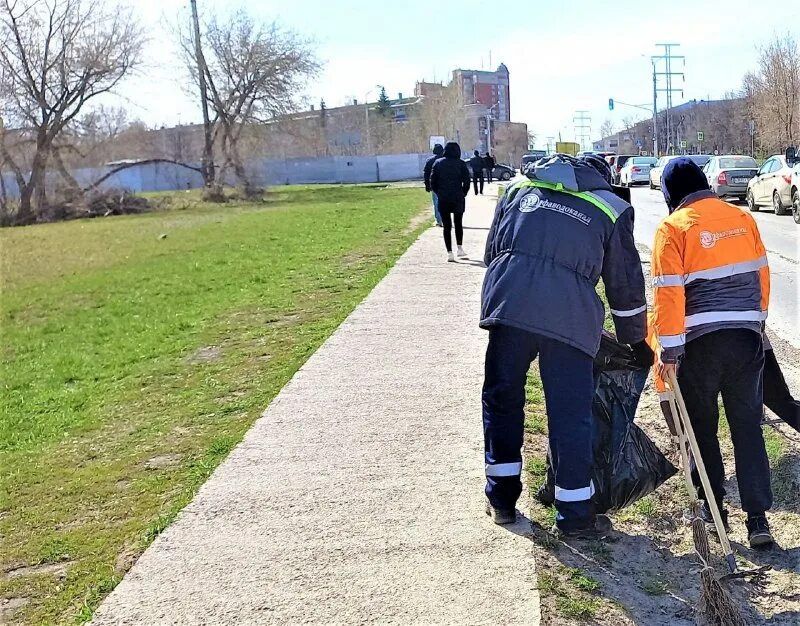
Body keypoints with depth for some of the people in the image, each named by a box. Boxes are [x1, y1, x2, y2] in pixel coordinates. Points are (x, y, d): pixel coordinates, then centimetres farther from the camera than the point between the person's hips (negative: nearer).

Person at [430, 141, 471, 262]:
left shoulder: (438, 163, 1)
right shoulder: (461, 164, -4)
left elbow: (432, 181, 1)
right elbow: (466, 182, -6)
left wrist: (439, 193, 11)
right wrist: (463, 194, 7)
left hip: (443, 199, 0)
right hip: (458, 199, 0)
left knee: (446, 226, 5)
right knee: (458, 224, 18)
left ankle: (450, 253, -1)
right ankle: (460, 248, 14)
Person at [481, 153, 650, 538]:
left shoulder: (520, 189, 25)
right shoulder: (611, 208, 18)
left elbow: (491, 253, 25)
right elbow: (625, 285, 20)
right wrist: (637, 341, 32)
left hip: (508, 305, 2)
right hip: (569, 316, -2)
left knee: (502, 399, 17)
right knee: (570, 415, 6)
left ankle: (502, 499, 25)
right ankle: (574, 516, 15)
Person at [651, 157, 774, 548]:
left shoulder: (672, 228, -7)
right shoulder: (742, 218, 7)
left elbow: (668, 293, -12)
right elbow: (761, 275, 13)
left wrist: (669, 351, -8)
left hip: (700, 342, -4)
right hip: (747, 338, 4)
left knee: (702, 426, 13)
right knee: (748, 425, 10)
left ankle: (713, 507, 20)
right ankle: (758, 516, 8)